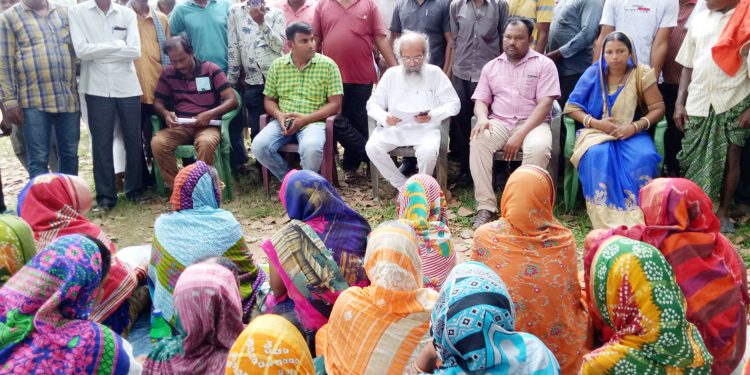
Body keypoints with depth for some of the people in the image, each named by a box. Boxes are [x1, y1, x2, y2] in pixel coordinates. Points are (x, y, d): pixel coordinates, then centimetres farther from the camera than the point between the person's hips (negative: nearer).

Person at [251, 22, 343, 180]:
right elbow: (269, 100, 15)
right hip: (283, 122, 3)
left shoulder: (327, 65, -1)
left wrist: (306, 118, -15)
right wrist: (279, 115, -9)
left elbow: (335, 104, -4)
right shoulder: (277, 65, 9)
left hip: (314, 122, -3)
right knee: (259, 146, -24)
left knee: (311, 149, -36)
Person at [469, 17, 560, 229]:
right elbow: (481, 100, 12)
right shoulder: (491, 66, 16)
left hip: (532, 123, -2)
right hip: (499, 122, 3)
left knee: (539, 148, -36)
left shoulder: (544, 64, 3)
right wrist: (483, 118, -14)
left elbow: (545, 104, -7)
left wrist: (520, 134, -19)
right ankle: (486, 207, -25)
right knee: (478, 141, -30)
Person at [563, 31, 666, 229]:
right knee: (598, 155, -35)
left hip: (631, 133, 1)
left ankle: (636, 215, -19)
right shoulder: (594, 73, -1)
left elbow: (658, 108, -2)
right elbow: (571, 106, -1)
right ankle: (606, 218, -28)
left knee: (645, 157, -32)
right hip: (597, 131, 0)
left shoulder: (642, 73, -2)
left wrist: (636, 126, -19)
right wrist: (595, 122, -17)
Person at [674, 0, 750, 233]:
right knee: (689, 159, 4)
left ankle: (722, 213, 17)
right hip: (697, 104, 3)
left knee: (730, 159, 4)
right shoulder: (700, 19, 11)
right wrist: (680, 102, 7)